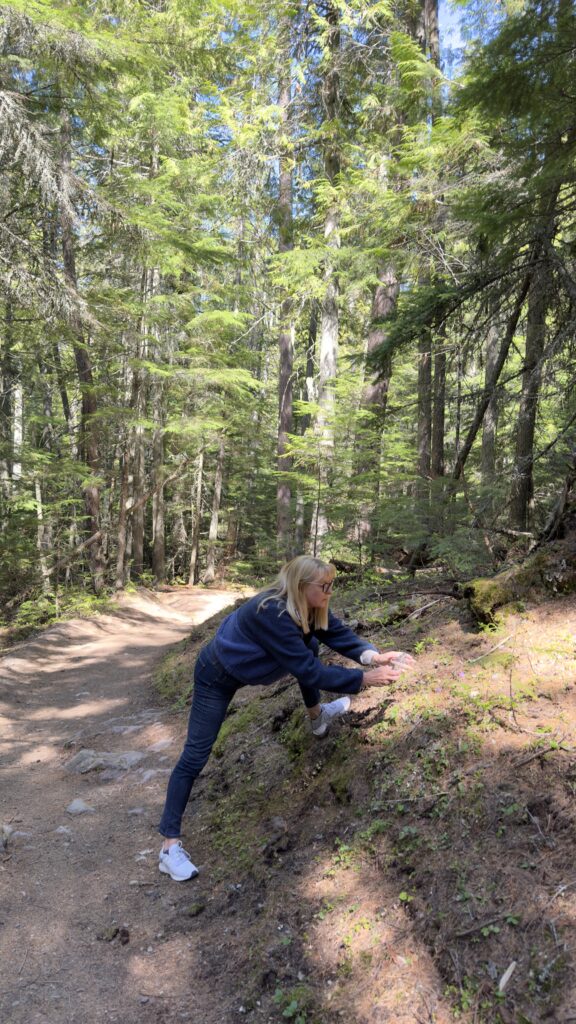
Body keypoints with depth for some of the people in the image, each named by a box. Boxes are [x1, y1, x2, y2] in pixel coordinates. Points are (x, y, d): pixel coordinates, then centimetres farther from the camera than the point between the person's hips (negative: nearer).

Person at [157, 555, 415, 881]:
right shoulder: (272, 614, -39)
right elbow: (309, 670, -37)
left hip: (247, 667, 8)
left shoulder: (309, 607, -13)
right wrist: (364, 679, -34)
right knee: (196, 755, -8)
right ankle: (171, 845, 3)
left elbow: (340, 634, -12)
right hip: (216, 676, -8)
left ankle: (317, 717, 27)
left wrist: (373, 655, -31)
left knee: (310, 645, 7)